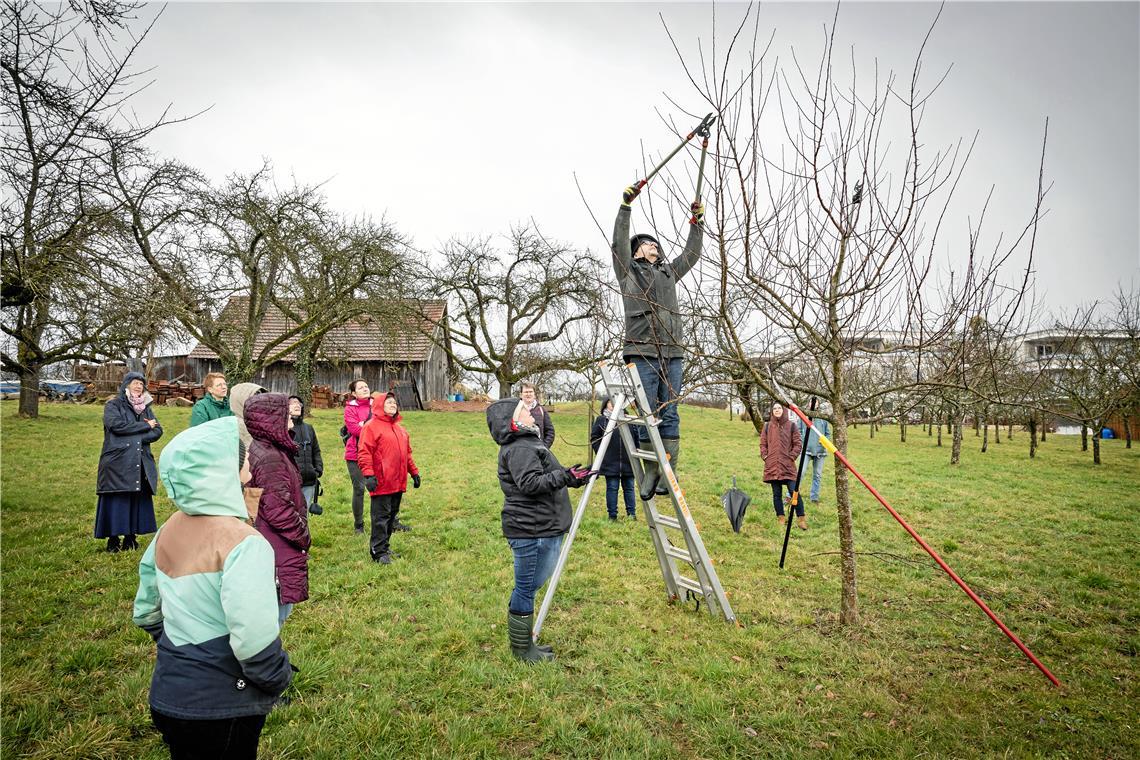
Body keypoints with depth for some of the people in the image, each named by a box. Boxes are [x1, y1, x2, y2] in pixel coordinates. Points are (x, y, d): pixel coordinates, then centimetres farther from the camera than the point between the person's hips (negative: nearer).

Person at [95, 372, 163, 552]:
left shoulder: (146, 407, 17)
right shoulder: (113, 405, 3)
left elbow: (158, 431, 6)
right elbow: (116, 424, -16)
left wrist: (137, 437, -10)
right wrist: (145, 426, -7)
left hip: (140, 464, 4)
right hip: (118, 462, -4)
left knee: (138, 501, 3)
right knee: (116, 503, -4)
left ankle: (130, 538, 12)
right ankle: (113, 540, 4)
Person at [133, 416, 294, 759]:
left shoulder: (169, 530, 0)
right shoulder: (243, 543, -25)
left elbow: (146, 613, 11)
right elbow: (254, 641, -30)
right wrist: (279, 680, -12)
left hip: (166, 696, 7)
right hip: (220, 710, -7)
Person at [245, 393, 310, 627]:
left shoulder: (258, 450, 9)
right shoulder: (271, 460, -23)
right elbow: (279, 511, -25)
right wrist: (304, 536, -10)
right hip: (278, 554, -10)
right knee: (279, 607, 1)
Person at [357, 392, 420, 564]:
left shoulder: (400, 428, 17)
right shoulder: (371, 426, -8)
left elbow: (407, 453, 23)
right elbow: (364, 452, -14)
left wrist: (414, 472, 21)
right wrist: (368, 474, -23)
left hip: (398, 483, 8)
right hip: (381, 483, -8)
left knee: (392, 515, 14)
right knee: (381, 517, -2)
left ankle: (385, 547, 26)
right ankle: (379, 552, 6)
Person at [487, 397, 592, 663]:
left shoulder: (528, 443, 18)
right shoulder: (519, 448, -17)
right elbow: (530, 483, -27)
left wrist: (569, 475, 13)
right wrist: (565, 476, -28)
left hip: (542, 528, 11)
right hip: (531, 531, -11)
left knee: (528, 586, 19)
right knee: (526, 588, 2)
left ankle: (524, 643, 32)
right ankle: (521, 648, 16)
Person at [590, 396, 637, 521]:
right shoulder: (601, 420, 0)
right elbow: (594, 438, 4)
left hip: (628, 461, 2)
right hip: (610, 463, -2)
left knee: (629, 487, 10)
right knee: (612, 488, 5)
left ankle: (631, 513, 21)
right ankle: (612, 515, 14)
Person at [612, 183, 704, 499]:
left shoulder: (669, 272, 25)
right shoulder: (629, 271, 11)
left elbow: (692, 252, 32)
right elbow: (619, 240, 0)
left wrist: (696, 222, 28)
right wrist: (626, 204, -4)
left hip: (672, 353, 4)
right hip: (643, 352, -4)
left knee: (669, 415, 1)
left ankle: (669, 472, 3)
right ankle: (651, 472, 2)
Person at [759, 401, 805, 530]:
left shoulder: (791, 426, 3)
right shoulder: (767, 426, 9)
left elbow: (798, 443, 4)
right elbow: (763, 443, 13)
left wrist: (792, 456, -4)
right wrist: (765, 456, 2)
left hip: (788, 466, -2)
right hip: (772, 466, 2)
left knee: (794, 492, -9)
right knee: (776, 494, 8)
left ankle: (801, 518, 1)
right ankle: (780, 518, 17)